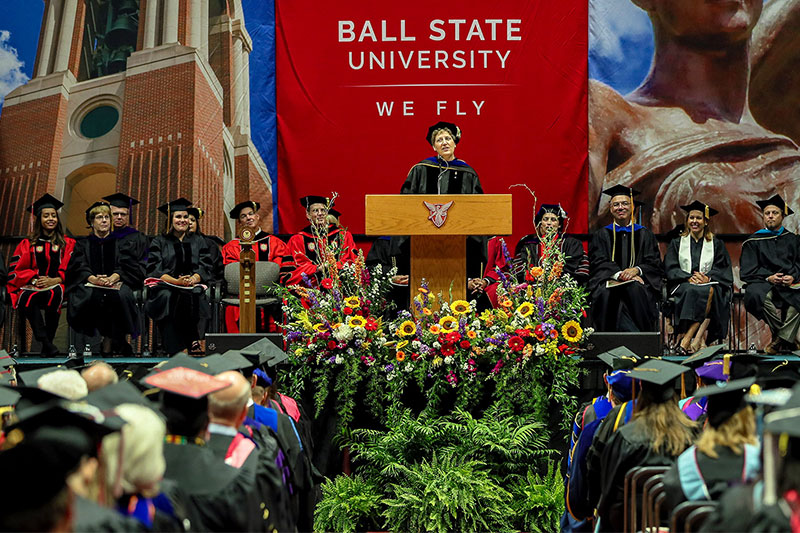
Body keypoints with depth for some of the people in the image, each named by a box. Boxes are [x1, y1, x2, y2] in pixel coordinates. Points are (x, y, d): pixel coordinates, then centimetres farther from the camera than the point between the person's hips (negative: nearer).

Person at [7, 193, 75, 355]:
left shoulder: (67, 244, 17)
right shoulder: (27, 244, 17)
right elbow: (16, 270, 8)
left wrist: (54, 280, -11)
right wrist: (35, 280, -11)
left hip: (56, 286, 0)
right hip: (31, 287, 0)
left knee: (54, 294, -38)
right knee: (27, 299, -37)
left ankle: (47, 341, -32)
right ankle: (44, 340, -41)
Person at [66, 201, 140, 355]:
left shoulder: (122, 244, 20)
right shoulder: (82, 245, 20)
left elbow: (128, 266, 2)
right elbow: (79, 267, 1)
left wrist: (114, 277, -22)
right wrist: (93, 278, -23)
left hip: (116, 284, 0)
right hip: (90, 285, 0)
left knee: (120, 295, -37)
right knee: (92, 296, -37)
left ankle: (108, 341, -23)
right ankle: (116, 339, -26)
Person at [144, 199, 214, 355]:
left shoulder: (198, 242, 20)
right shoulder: (159, 242, 14)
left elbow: (206, 267, 8)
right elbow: (154, 270, 0)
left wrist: (193, 279, -16)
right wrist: (176, 281, -19)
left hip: (193, 285, 1)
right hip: (165, 285, -1)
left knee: (193, 295, -36)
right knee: (167, 297, -37)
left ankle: (192, 341, -30)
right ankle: (175, 348, -36)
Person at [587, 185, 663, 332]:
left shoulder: (644, 234, 17)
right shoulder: (601, 235, 17)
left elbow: (654, 264, 7)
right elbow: (598, 263, 2)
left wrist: (636, 270, -16)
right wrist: (618, 274, -18)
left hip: (637, 280, 0)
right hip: (609, 281, 0)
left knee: (636, 290, -36)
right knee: (606, 293, -36)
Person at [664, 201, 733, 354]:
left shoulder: (716, 244, 18)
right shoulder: (677, 243, 17)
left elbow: (723, 270, 5)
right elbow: (671, 268, 4)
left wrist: (707, 277, -17)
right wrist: (689, 278, -16)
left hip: (711, 283, 0)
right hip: (683, 285, 0)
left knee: (710, 291, -38)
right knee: (693, 290, -38)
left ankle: (686, 339, -44)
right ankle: (701, 337, -48)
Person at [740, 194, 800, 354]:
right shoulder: (753, 242, 13)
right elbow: (747, 271, 4)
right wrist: (768, 277, -12)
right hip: (763, 284, -1)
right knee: (756, 295, -38)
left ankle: (781, 338, -30)